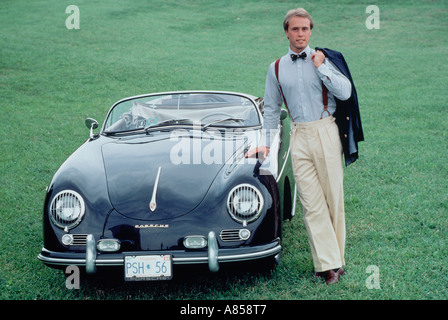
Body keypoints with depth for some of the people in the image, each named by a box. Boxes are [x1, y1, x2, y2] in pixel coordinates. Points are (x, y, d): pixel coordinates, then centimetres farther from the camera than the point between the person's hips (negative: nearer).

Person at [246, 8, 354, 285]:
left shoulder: (323, 59, 5)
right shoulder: (276, 69, 10)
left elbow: (345, 92, -7)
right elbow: (271, 109, 18)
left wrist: (320, 67, -9)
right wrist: (267, 143, 14)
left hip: (325, 132, -1)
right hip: (299, 137, 1)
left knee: (333, 197, 2)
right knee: (311, 202, -4)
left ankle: (335, 259, 13)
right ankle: (329, 263, -1)